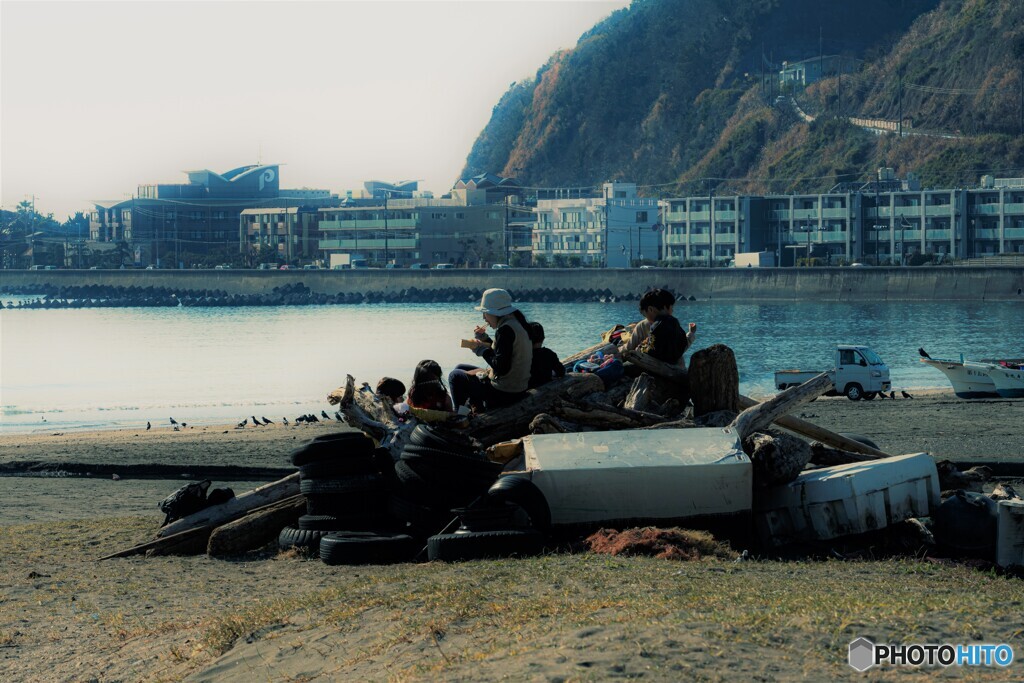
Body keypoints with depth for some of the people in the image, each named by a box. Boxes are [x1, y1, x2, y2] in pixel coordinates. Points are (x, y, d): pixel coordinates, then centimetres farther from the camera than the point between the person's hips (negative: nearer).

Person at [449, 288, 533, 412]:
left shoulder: (506, 330, -22)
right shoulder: (517, 323, 9)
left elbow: (501, 368, -26)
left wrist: (481, 349, -13)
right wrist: (485, 339, 9)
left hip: (504, 394, -10)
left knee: (455, 376, 5)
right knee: (461, 369, 25)